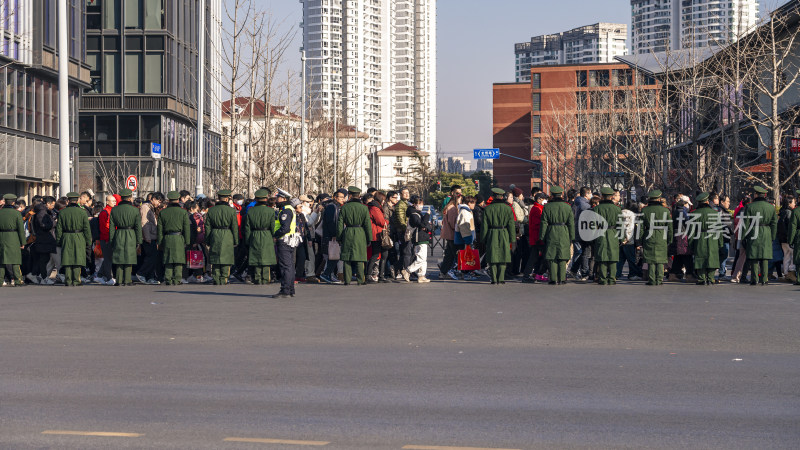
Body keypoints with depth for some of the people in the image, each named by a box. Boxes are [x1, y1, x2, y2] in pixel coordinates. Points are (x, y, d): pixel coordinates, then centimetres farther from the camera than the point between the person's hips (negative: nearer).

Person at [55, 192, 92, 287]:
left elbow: (59, 228, 5)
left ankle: (68, 280, 5)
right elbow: (87, 229, -2)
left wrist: (58, 240, 13)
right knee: (77, 259, 2)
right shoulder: (82, 212, -3)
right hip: (79, 239, -2)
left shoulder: (62, 212, 2)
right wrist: (89, 242, 4)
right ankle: (76, 280, 0)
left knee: (67, 260, 5)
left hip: (66, 239, 2)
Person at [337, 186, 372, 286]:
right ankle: (360, 280, 1)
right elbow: (368, 224, 0)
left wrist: (340, 237, 10)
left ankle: (347, 280, 5)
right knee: (359, 258, 3)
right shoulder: (363, 208, -1)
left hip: (347, 234, 1)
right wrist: (369, 238, 6)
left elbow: (340, 224, 2)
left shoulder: (344, 207, 0)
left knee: (347, 258, 5)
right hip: (360, 235, 0)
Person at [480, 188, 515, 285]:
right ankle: (501, 279, 2)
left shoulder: (488, 209, 1)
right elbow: (511, 225, 1)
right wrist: (513, 239, 5)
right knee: (503, 257, 6)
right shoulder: (508, 208, 1)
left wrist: (483, 239, 7)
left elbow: (484, 226, 1)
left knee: (492, 258, 5)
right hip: (504, 236, 0)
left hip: (492, 236, 0)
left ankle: (494, 279, 1)